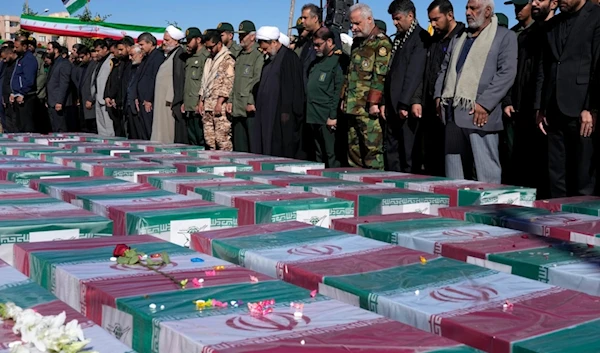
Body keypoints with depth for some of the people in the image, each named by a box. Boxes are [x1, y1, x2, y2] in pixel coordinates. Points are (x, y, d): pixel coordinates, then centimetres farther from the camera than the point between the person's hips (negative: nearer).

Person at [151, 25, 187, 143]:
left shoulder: (179, 54, -10)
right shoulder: (169, 55, 19)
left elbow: (179, 78, -18)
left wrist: (173, 101, -21)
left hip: (171, 102, -10)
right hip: (162, 101, 10)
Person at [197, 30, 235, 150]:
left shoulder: (227, 59, -7)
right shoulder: (209, 60, 20)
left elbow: (228, 83, -14)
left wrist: (220, 102, -19)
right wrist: (201, 101, 16)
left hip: (220, 106, -8)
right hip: (207, 105, 8)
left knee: (222, 138, -12)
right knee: (209, 138, 8)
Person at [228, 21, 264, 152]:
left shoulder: (259, 55, -7)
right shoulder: (240, 56, 20)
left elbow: (258, 81, -15)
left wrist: (252, 102, -19)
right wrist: (231, 100, 15)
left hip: (251, 109, -9)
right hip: (238, 109, 9)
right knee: (239, 148, 11)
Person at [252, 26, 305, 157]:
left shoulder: (289, 58, -10)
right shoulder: (270, 60, 18)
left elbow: (293, 87, -16)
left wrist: (286, 112, -20)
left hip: (281, 114, -9)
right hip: (267, 114, 9)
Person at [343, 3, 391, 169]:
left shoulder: (381, 42, -7)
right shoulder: (358, 43, 19)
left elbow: (381, 75, -15)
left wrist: (374, 102, -19)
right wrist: (345, 98, 17)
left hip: (368, 108, -8)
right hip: (353, 107, 9)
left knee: (373, 150, -7)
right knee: (354, 151, 11)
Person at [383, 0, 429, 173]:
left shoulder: (421, 38, -8)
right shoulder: (399, 38, 19)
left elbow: (414, 73, -15)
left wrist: (405, 104, -18)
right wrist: (385, 102, 14)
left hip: (408, 108, -8)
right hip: (393, 107, 9)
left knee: (409, 154, -4)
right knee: (392, 152, 10)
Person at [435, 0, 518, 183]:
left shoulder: (504, 36, 1)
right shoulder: (459, 38, 22)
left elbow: (507, 72, -9)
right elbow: (445, 68, 25)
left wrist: (484, 104, -16)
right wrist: (439, 95, 9)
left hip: (479, 114, -6)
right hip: (453, 113, 6)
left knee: (486, 172, -5)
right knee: (454, 171, 10)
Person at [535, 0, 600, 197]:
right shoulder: (552, 25, 17)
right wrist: (540, 107, 10)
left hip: (582, 110, -5)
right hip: (555, 112, 6)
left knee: (583, 179, -1)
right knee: (556, 178, 7)